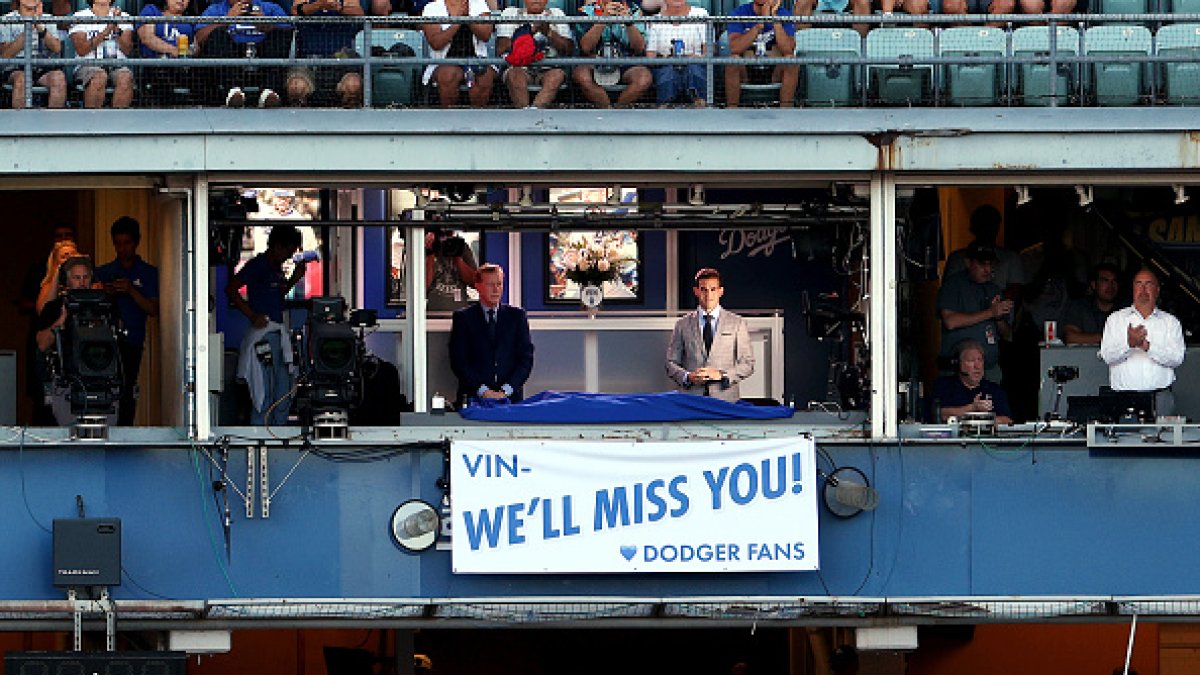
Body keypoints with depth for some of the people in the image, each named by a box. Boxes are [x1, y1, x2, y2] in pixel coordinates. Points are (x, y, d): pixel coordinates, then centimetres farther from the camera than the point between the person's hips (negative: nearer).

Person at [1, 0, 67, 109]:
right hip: (17, 69, -2)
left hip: (43, 68, 2)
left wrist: (42, 30, -15)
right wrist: (26, 32, -13)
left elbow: (57, 49, 0)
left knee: (59, 77, -29)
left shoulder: (47, 20, 13)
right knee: (21, 79, -36)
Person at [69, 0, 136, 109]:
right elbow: (81, 50, -7)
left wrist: (117, 29, -13)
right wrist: (106, 31, -14)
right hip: (88, 66, -2)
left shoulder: (123, 16, 14)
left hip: (117, 66, 2)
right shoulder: (80, 17, 7)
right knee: (99, 77, -36)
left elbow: (127, 50, 3)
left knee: (126, 78, -32)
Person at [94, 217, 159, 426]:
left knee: (127, 392, -7)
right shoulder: (102, 273, 17)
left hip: (131, 341, -1)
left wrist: (131, 291, -13)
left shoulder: (149, 273, 9)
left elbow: (153, 310, 0)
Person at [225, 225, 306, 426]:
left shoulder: (276, 266, 15)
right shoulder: (257, 265, -11)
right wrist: (252, 315, -19)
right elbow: (231, 290, -17)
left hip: (278, 332, 9)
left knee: (283, 390, 12)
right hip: (263, 332, -9)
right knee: (264, 391, -8)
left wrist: (294, 278, 13)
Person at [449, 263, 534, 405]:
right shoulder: (463, 318, 9)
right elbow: (458, 361, 2)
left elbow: (526, 358, 7)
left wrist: (506, 390, -5)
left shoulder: (516, 315, 13)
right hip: (474, 397, -1)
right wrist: (482, 390, -9)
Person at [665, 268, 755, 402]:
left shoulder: (737, 323, 10)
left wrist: (721, 375, -9)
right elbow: (671, 363, 11)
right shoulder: (683, 324, 12)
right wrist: (688, 376, -9)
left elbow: (747, 364, 7)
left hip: (726, 397, 0)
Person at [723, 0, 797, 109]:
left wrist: (775, 18, -26)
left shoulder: (784, 14, -5)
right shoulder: (739, 13, -8)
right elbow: (734, 48, -24)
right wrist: (761, 23, -29)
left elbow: (788, 50, -20)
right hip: (745, 71, -1)